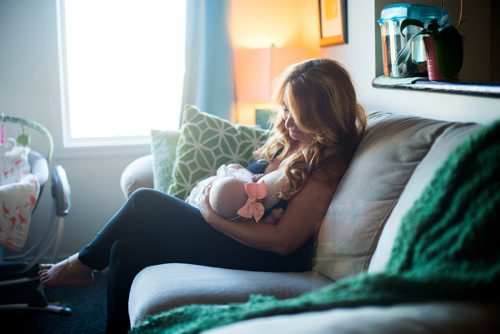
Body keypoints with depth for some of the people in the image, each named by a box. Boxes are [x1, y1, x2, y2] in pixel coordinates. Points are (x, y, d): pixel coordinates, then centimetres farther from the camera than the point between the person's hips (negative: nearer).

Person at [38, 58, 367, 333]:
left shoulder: (327, 164, -18)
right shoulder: (291, 138, 8)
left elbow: (283, 240, -22)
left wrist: (213, 217, -19)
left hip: (263, 257, -9)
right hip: (242, 231, 9)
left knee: (145, 203, -10)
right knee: (126, 247, -3)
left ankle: (83, 263, 14)